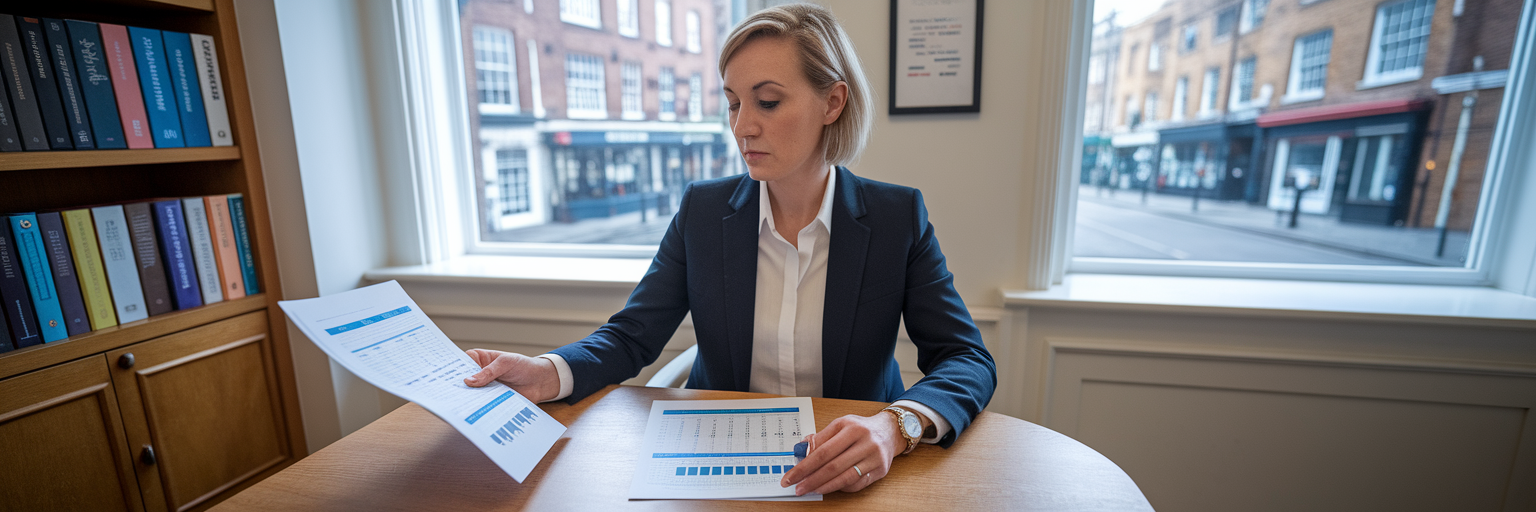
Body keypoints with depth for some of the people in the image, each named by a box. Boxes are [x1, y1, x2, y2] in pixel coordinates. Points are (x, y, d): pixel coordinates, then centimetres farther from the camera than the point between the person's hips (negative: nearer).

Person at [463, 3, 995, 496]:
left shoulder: (898, 217, -7)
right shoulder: (702, 210, -2)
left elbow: (969, 358, -8)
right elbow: (631, 336, 0)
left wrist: (897, 425, -29)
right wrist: (549, 373, -21)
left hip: (850, 473, 0)